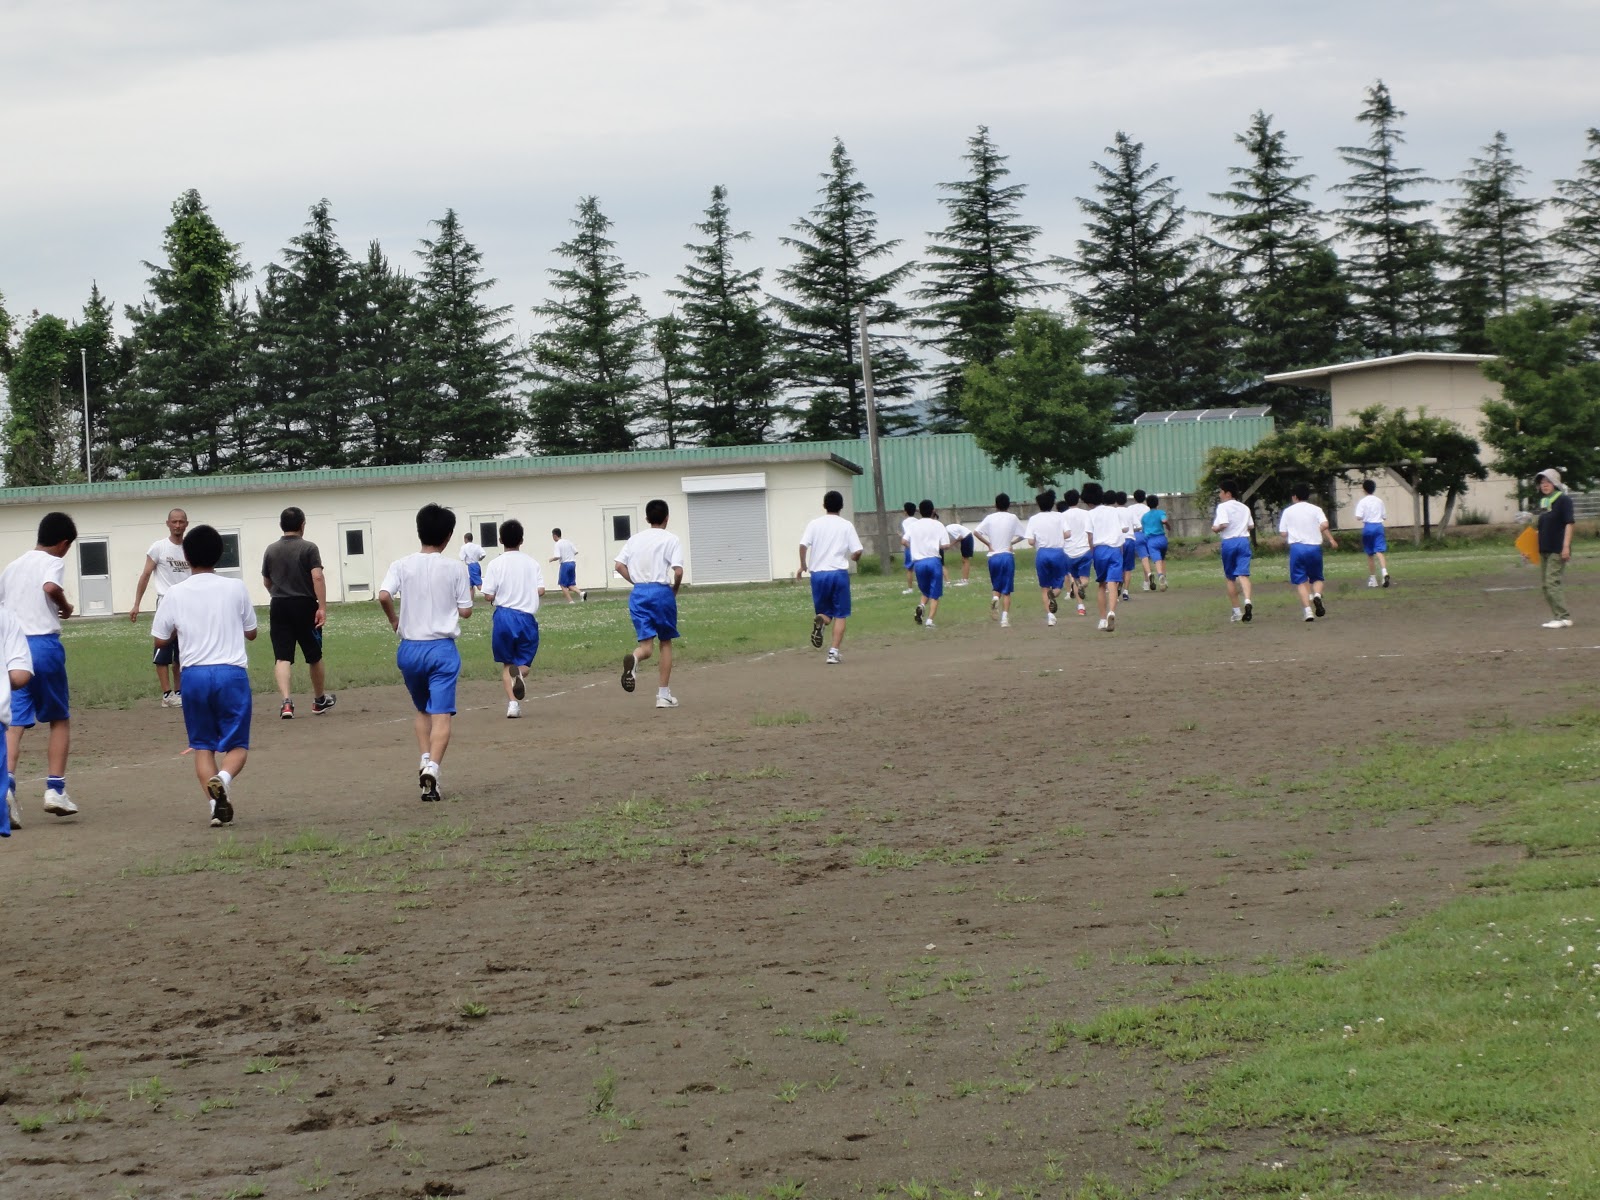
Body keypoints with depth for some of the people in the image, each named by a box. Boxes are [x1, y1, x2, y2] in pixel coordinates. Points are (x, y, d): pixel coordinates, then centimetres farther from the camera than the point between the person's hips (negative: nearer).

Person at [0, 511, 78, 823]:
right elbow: (51, 587, -21)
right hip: (44, 643, -4)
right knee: (60, 718, 12)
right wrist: (66, 607, -3)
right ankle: (55, 789, 5)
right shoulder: (53, 562, 0)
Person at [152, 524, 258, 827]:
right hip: (232, 672, -1)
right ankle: (224, 778, -27)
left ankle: (216, 801, -3)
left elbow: (160, 640, 8)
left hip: (195, 674, 1)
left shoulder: (176, 595, 1)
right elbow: (251, 632, 11)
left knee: (202, 745, 13)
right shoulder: (235, 588, 0)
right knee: (237, 743, 4)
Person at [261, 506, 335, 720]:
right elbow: (317, 577, -16)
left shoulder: (271, 550, 8)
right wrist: (322, 607, -16)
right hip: (304, 606, -2)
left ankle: (286, 701, -23)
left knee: (282, 657, -4)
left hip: (279, 606, 2)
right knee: (314, 656, 15)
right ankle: (319, 700, 30)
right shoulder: (309, 548, -5)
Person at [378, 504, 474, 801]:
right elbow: (465, 611, 0)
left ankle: (425, 759, 8)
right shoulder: (455, 569, -3)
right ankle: (433, 766, -24)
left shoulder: (401, 566, -2)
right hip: (442, 648, -2)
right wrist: (469, 592, 20)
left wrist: (393, 620, 3)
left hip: (410, 648, 2)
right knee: (441, 715, -6)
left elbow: (383, 596, -16)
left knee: (422, 709, 23)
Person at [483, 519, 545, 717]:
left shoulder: (496, 565, -3)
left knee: (506, 663, 15)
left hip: (504, 616, -1)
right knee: (523, 662, 9)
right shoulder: (532, 564, 3)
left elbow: (488, 596, -6)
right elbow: (541, 590, -4)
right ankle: (520, 674, -28)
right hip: (527, 617, 1)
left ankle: (512, 703, 1)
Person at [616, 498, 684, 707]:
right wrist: (675, 589, 6)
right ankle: (664, 695, 12)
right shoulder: (671, 539, -3)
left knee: (647, 645, 1)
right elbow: (678, 571, -12)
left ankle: (633, 659, -38)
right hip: (662, 591, -3)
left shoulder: (635, 539, 11)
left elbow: (620, 566, 6)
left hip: (638, 592, 3)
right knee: (666, 642, 13)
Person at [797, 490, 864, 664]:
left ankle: (820, 622, -22)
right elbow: (857, 551, -3)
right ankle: (833, 652, -7)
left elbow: (803, 545, -7)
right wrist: (854, 558, 20)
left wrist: (803, 565, 8)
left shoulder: (814, 524, 4)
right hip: (839, 573, -1)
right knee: (840, 615, 5)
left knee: (825, 612, 14)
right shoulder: (846, 526, 2)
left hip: (818, 573, 1)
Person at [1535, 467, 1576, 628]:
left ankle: (1564, 617, -13)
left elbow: (1569, 523, -13)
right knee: (1545, 583, 8)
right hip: (1544, 549, 9)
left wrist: (1566, 546, -20)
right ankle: (1557, 616, 14)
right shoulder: (1543, 502, 15)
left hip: (1557, 549, -9)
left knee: (1552, 582, -14)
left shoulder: (1563, 500, -9)